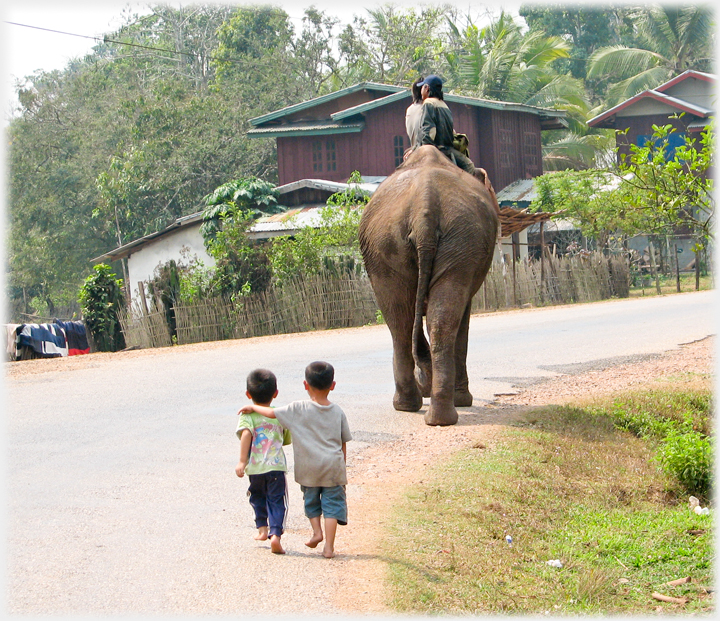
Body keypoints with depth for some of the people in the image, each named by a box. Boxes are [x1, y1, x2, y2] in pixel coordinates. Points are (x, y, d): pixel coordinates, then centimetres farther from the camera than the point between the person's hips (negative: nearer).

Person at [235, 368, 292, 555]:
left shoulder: (247, 416, -4)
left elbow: (246, 434, -22)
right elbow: (287, 438, 17)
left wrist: (242, 461, -23)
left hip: (255, 467, 0)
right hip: (276, 465, 0)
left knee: (257, 496, 26)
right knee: (277, 500, 2)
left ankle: (262, 528, 27)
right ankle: (275, 534, -14)